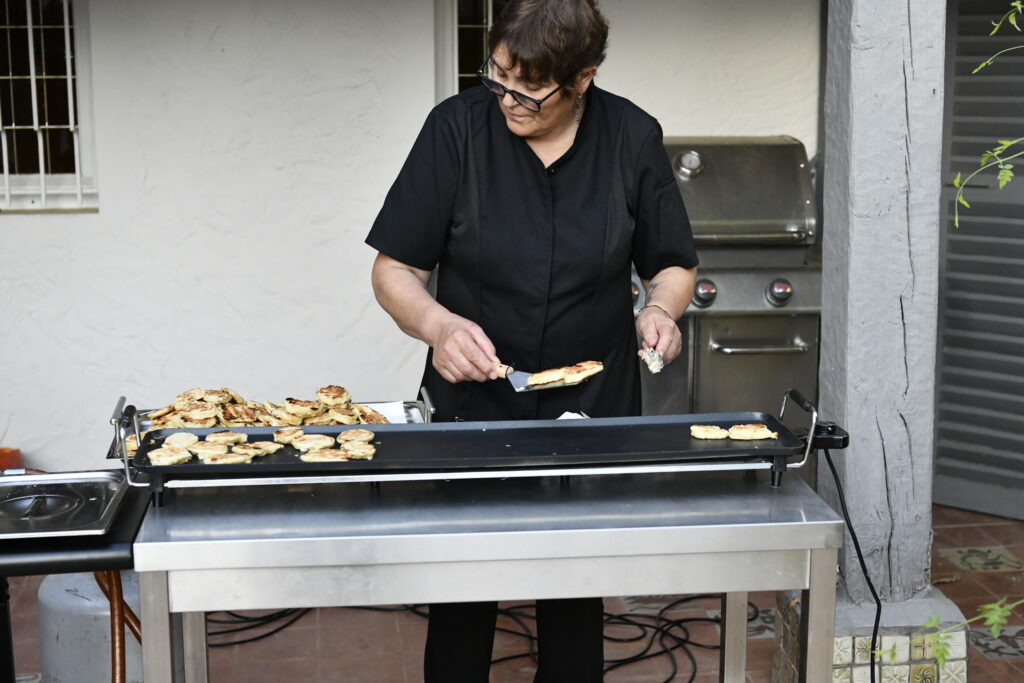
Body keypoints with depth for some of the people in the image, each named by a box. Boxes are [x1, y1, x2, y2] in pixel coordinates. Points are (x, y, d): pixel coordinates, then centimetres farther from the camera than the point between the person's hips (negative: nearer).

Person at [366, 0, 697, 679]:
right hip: (471, 405, -1)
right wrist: (439, 325, -26)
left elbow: (674, 264, 8)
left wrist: (662, 308, -14)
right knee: (460, 597, 7)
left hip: (595, 411, 1)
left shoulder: (632, 137, -4)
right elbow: (394, 271, -7)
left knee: (576, 603, 11)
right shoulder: (459, 126, -9)